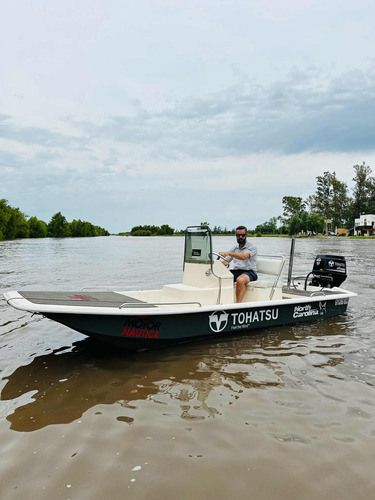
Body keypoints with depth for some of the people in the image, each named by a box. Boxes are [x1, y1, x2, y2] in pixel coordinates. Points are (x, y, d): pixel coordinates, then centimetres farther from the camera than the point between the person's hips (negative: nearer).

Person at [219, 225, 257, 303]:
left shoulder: (252, 247, -2)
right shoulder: (234, 248, 18)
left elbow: (243, 257, -23)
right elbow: (226, 262, 12)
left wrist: (228, 253, -34)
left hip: (249, 272, -6)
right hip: (235, 271, 6)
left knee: (240, 280, -39)